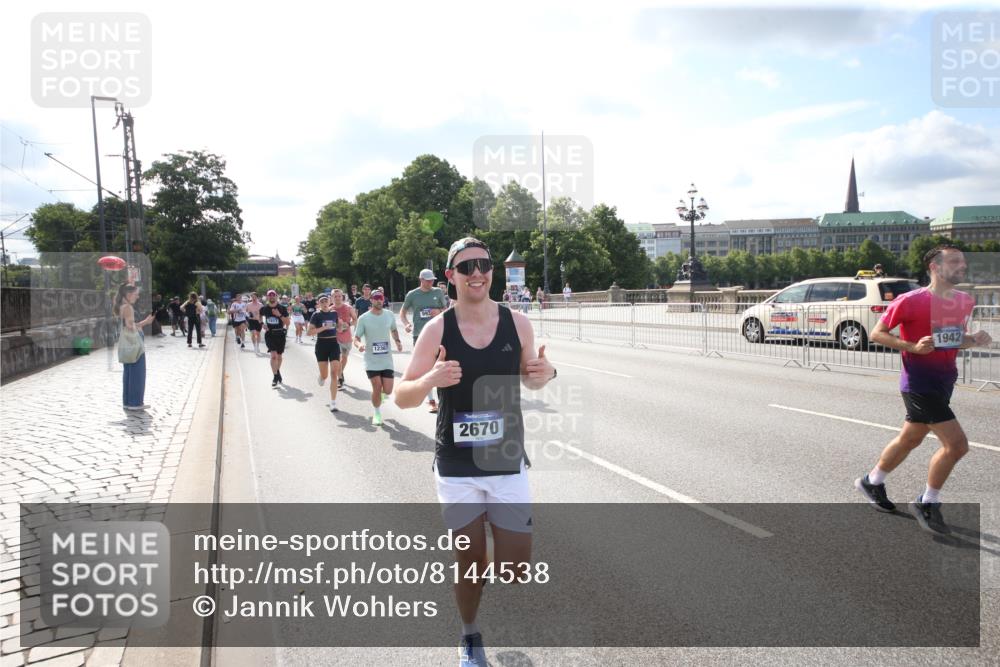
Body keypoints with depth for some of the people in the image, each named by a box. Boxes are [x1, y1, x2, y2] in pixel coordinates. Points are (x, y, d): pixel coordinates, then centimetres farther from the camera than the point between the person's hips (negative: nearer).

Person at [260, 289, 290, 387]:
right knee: (273, 355, -15)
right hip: (269, 334, -1)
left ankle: (278, 372, 36)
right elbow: (260, 317, 21)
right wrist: (262, 323, 2)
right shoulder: (264, 308, 0)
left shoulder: (282, 308, -4)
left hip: (280, 334, 1)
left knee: (279, 356, 13)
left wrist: (279, 315, -19)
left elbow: (287, 322, -6)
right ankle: (275, 377, -10)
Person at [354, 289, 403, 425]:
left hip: (387, 360, 3)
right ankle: (376, 414, 18)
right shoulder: (363, 318, -8)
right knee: (377, 388, -8)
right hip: (371, 361, -2)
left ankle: (379, 395, 37)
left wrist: (397, 341, 2)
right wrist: (359, 344, -28)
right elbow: (356, 338, -5)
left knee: (388, 391, -1)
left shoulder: (390, 315, 2)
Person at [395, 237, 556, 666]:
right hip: (457, 469, -1)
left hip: (508, 465, 1)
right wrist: (430, 380, -28)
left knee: (517, 569, 3)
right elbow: (402, 398, -5)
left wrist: (544, 375, -13)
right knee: (470, 564, 8)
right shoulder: (437, 330, -9)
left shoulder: (517, 323, -4)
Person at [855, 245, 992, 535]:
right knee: (956, 443, -13)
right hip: (919, 383, -8)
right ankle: (928, 504, 6)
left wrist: (974, 340, -1)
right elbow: (877, 333, -9)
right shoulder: (910, 301, -15)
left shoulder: (965, 302, 7)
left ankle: (871, 482, 39)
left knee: (910, 440, 19)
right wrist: (913, 347, -22)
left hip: (944, 382, 8)